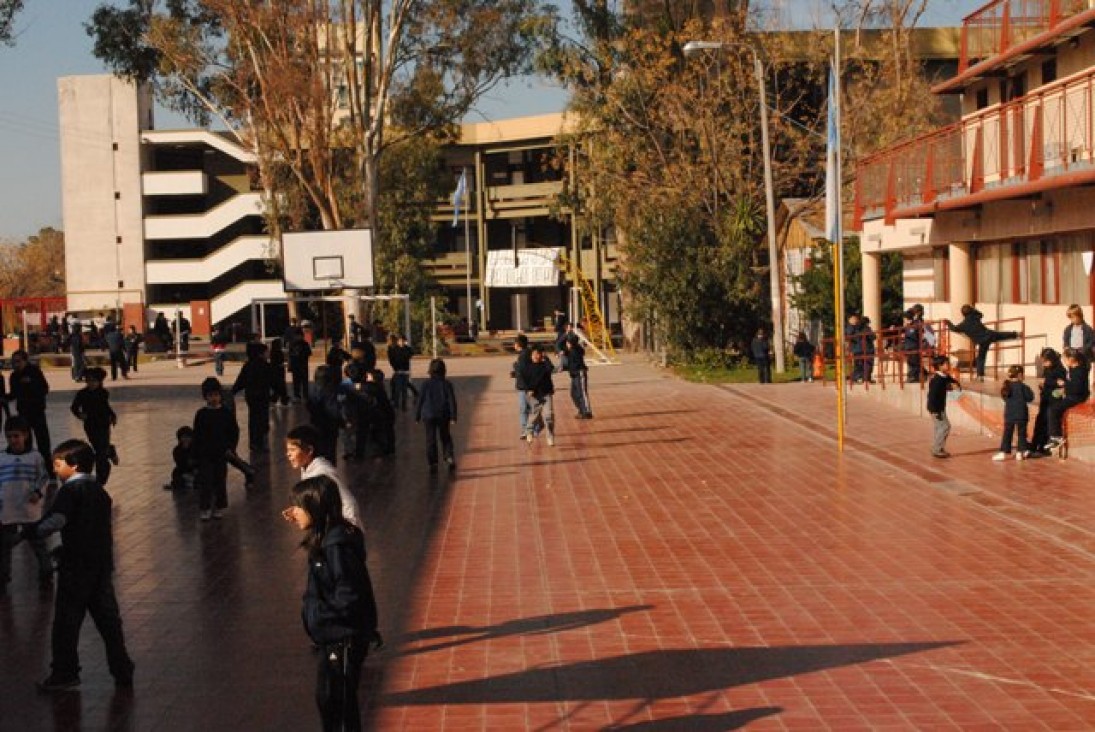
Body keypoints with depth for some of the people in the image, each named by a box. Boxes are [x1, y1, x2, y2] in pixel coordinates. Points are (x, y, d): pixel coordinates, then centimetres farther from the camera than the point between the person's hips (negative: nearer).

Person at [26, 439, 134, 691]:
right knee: (108, 619, 11)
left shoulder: (70, 491, -11)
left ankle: (65, 673, 11)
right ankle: (122, 672, 13)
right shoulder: (100, 491, 12)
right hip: (103, 564, 7)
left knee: (67, 622, 4)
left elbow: (54, 522, -26)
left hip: (76, 567, -7)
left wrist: (27, 533, -21)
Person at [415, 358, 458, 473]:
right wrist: (453, 416, -4)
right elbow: (452, 401, -6)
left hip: (429, 415, -1)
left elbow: (420, 400, -1)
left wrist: (417, 416, 9)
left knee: (430, 440, 6)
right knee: (445, 438, 16)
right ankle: (450, 457, -3)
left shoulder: (426, 384, -6)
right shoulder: (447, 384, -4)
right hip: (443, 415, 1)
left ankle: (433, 463, 3)